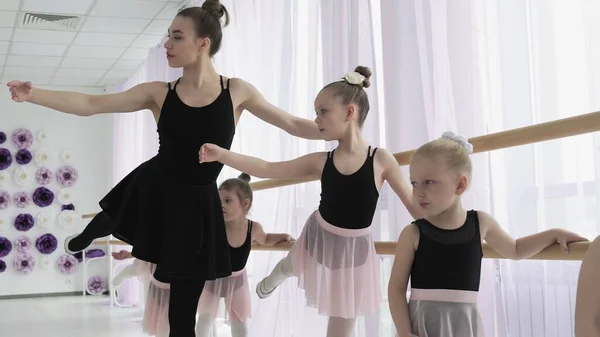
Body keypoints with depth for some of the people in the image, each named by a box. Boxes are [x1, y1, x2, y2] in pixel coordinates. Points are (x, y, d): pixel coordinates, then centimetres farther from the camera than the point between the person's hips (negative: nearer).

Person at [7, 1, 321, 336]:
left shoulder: (237, 91, -10)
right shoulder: (159, 93, -7)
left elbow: (294, 124, -2)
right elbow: (89, 104, -8)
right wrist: (33, 94, -16)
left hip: (196, 205, -2)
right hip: (152, 190, 2)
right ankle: (83, 238, 75)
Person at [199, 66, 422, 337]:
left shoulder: (381, 159, -19)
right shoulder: (321, 162, -11)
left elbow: (416, 206, -13)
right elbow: (266, 169, -13)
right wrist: (221, 154, -22)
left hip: (353, 251, -3)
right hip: (318, 239, 3)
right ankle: (275, 276, 74)